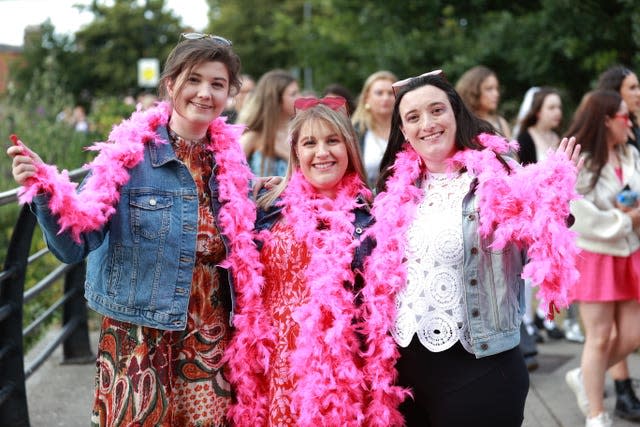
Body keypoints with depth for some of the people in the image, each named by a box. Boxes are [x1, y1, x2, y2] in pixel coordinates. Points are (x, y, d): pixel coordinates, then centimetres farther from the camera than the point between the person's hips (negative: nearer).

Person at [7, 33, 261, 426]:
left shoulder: (232, 158, 3)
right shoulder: (129, 151, -9)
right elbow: (77, 243, -15)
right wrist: (45, 190, -29)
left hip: (212, 340, 4)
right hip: (138, 338, -3)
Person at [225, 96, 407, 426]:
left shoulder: (371, 213, 1)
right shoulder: (269, 210, 4)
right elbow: (246, 290, 9)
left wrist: (379, 382, -3)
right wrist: (248, 371, 5)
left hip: (347, 374, -1)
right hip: (282, 370, 1)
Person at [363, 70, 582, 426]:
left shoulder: (494, 175, -8)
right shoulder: (399, 186, 6)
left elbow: (538, 251, -13)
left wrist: (553, 203, -27)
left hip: (479, 368, -5)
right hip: (407, 365, 5)